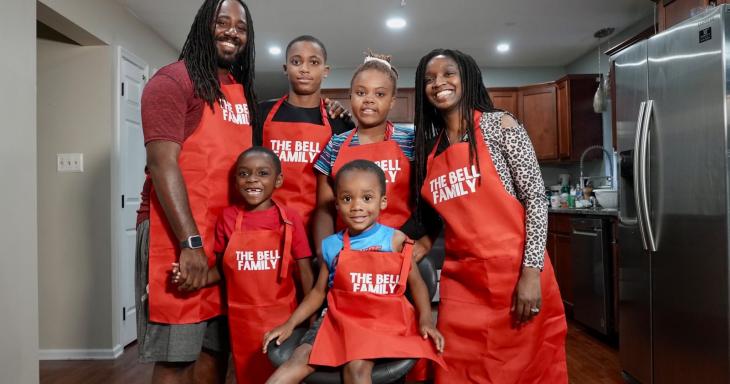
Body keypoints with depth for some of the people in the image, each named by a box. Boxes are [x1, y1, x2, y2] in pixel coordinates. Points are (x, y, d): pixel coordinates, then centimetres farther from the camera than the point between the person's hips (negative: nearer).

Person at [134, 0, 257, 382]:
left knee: (217, 349, 14)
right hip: (177, 233, -7)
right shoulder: (174, 79, -5)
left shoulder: (242, 91, 17)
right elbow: (162, 164, -14)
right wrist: (190, 243, -19)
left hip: (226, 235, 7)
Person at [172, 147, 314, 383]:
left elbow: (305, 272, -3)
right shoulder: (227, 218, -2)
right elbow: (222, 269, 5)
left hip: (282, 317, -1)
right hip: (242, 320, 1)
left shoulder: (290, 219, -6)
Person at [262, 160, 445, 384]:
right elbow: (318, 291, 11)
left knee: (357, 365, -28)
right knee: (301, 358, -17)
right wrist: (289, 324, 5)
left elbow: (416, 283, 4)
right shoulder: (332, 245, 1)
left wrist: (425, 320, -9)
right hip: (339, 318, 2)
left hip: (384, 321, -2)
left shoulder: (396, 240, -5)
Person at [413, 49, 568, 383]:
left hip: (515, 273, -4)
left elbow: (536, 197, -7)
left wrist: (531, 271, -13)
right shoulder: (430, 146, 11)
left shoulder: (499, 124, -3)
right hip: (460, 281, 4)